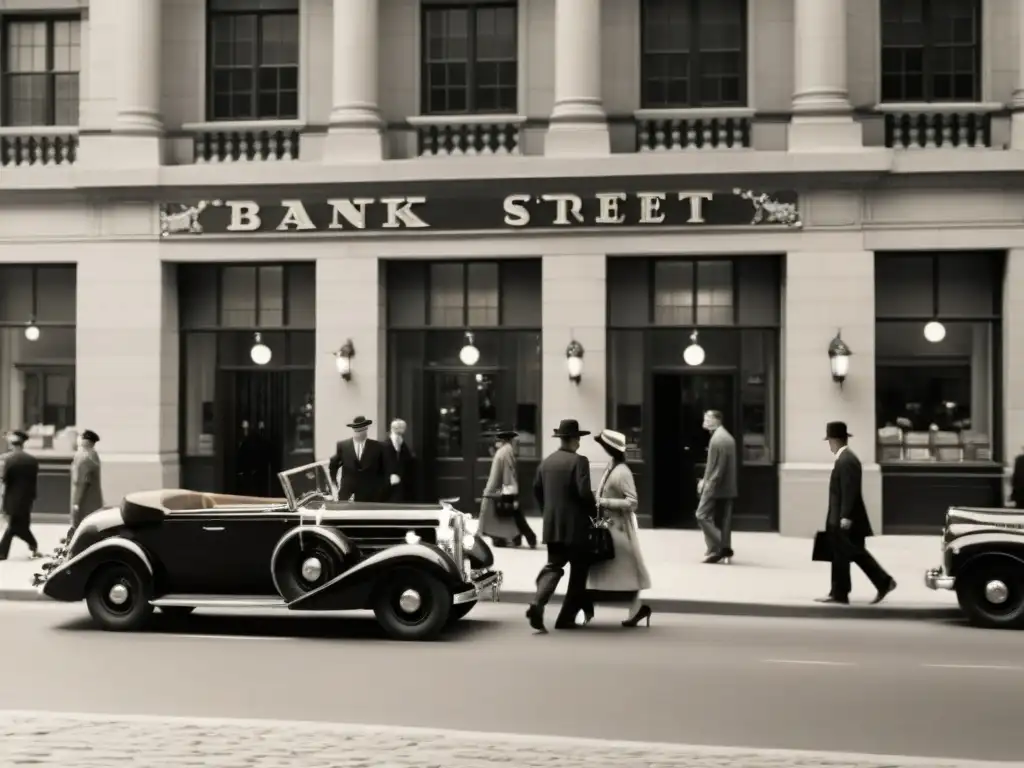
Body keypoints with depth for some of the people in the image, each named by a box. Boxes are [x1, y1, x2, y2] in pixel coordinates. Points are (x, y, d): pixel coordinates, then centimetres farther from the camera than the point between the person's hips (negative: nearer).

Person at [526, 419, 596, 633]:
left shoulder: (546, 462, 8)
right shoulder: (579, 461, -12)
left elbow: (536, 490, 13)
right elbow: (584, 493, -19)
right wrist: (594, 512, -2)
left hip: (552, 526, 6)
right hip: (576, 526, -6)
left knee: (553, 567, 9)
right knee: (578, 572, 7)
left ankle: (537, 604, -16)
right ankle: (566, 618, 8)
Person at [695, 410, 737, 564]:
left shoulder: (717, 439, -17)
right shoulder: (727, 437, 15)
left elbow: (719, 466, -22)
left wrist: (709, 484, -19)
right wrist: (705, 480, 17)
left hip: (716, 487, -10)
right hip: (727, 487, 10)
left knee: (702, 516, -3)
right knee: (723, 519, 10)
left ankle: (717, 548, -6)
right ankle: (724, 550, 10)